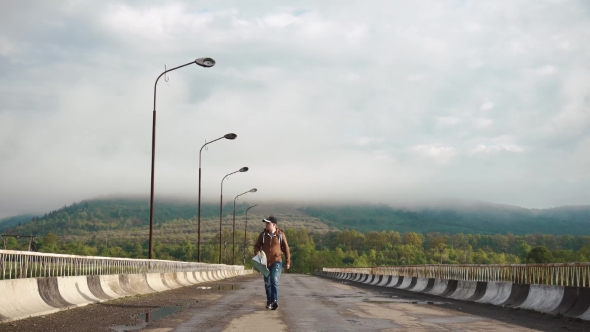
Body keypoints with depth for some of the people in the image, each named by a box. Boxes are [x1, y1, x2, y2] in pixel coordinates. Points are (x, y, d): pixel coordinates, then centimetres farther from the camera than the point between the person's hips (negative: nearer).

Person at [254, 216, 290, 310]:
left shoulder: (280, 235, -2)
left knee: (274, 281, -19)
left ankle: (274, 301, -24)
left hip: (276, 262, -3)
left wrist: (288, 262, 4)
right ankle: (269, 301, 21)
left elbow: (286, 248, 4)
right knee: (267, 283, 9)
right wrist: (256, 253, -15)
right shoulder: (263, 234, 3)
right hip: (266, 262, 3)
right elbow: (257, 246, 7)